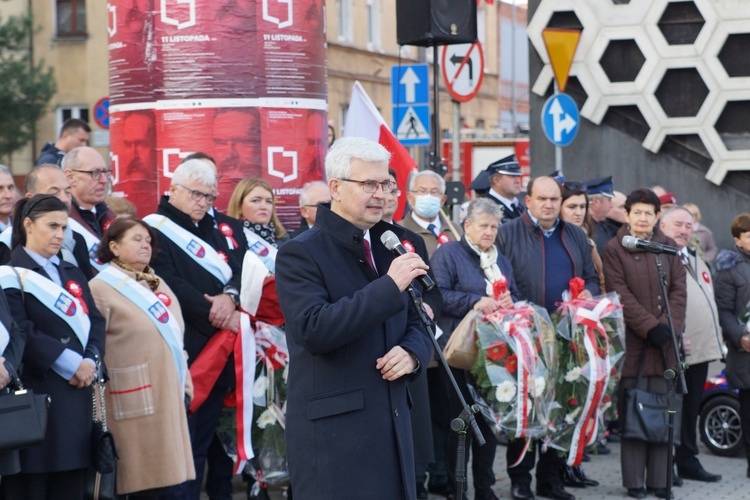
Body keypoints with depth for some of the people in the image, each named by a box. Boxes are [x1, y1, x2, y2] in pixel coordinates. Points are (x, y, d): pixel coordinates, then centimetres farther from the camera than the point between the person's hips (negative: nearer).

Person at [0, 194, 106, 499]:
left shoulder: (72, 274, 19)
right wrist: (71, 362, -15)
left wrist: (91, 360, -8)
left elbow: (95, 321, 11)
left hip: (76, 393, 6)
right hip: (34, 394, -6)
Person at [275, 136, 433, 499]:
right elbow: (313, 330, -21)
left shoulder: (389, 245, 15)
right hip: (332, 430, -6)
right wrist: (389, 286, -22)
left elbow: (415, 322, 20)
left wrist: (412, 352, -4)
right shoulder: (301, 254, -7)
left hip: (392, 424, 6)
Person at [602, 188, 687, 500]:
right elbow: (621, 295, -6)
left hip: (665, 341, 3)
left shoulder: (669, 247, 13)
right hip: (632, 341, -3)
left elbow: (679, 290, 6)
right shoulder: (614, 249, 2)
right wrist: (650, 326, -14)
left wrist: (668, 325, -9)